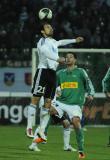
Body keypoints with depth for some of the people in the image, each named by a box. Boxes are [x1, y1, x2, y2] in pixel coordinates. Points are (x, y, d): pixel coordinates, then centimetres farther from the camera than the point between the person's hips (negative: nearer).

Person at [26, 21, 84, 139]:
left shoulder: (53, 41, 22)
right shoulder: (42, 41, -4)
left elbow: (60, 42, 46)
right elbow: (45, 51, -26)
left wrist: (74, 40, 57)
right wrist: (57, 59, -37)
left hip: (52, 73, 8)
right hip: (43, 71, -8)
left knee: (48, 102, 4)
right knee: (35, 99, -10)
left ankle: (42, 130, 7)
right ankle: (29, 127, -12)